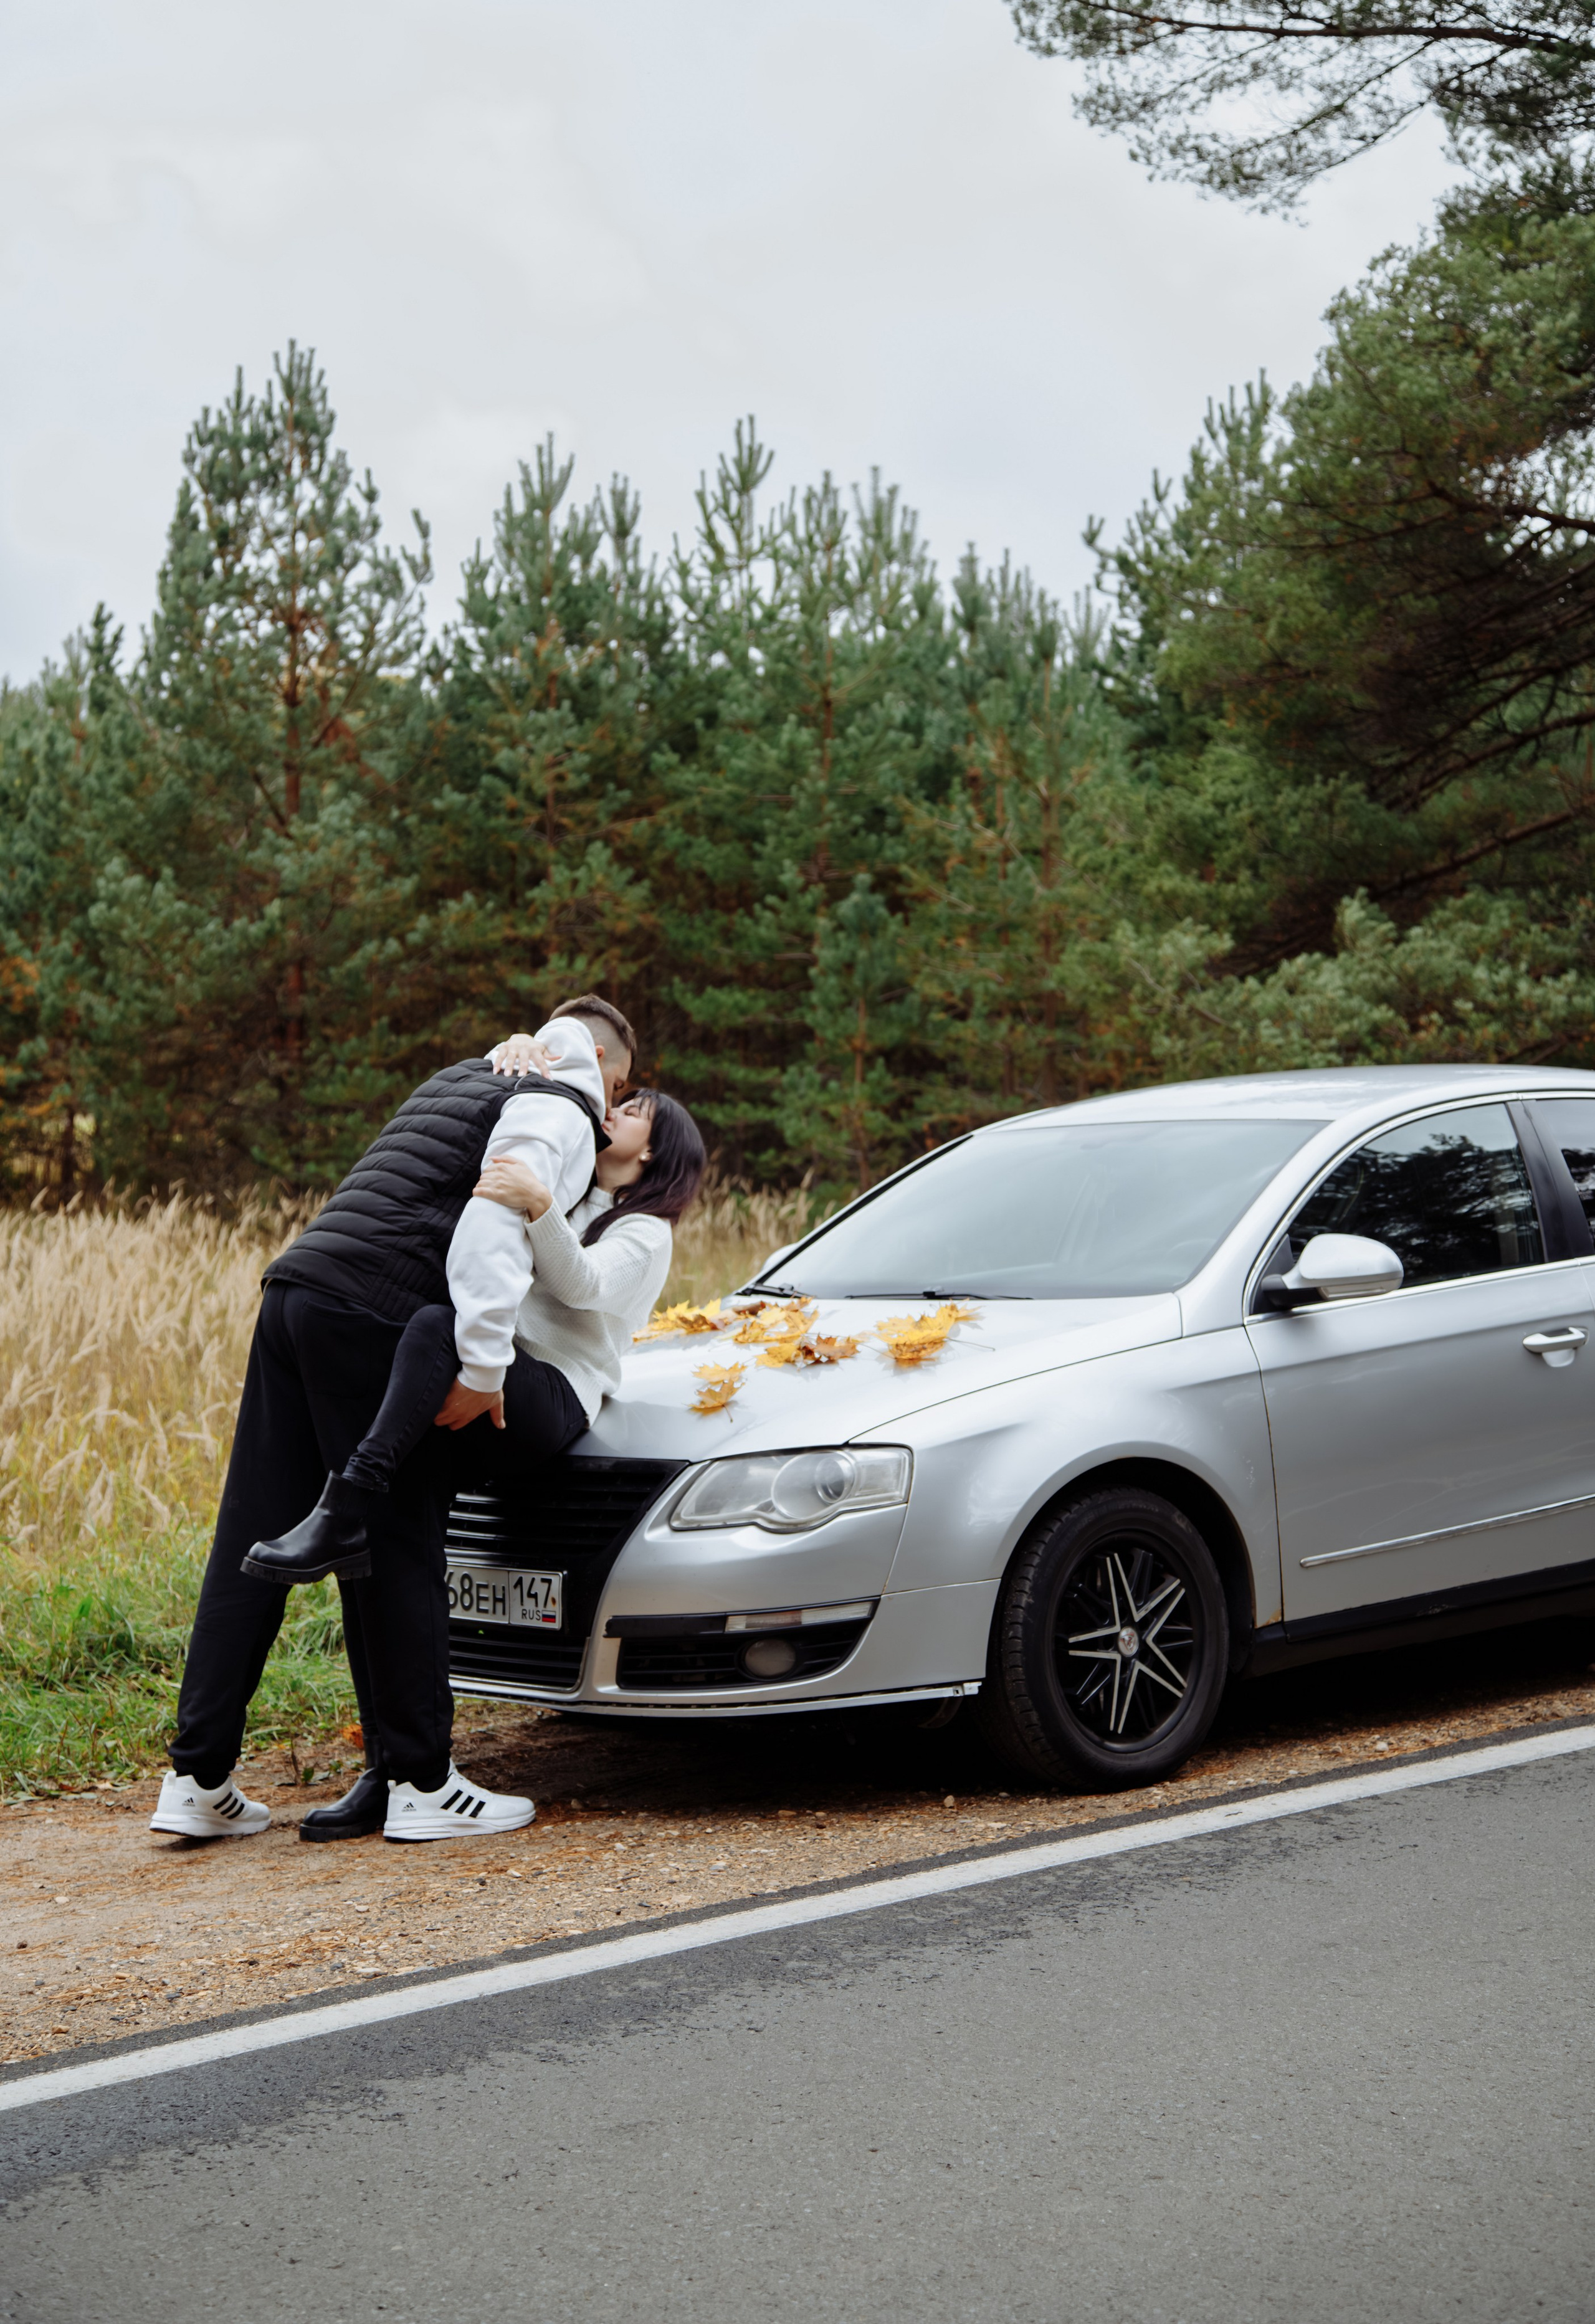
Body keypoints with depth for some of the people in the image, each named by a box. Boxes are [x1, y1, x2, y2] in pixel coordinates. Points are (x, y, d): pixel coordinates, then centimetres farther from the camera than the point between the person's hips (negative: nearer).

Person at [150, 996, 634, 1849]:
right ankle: (420, 1782, 5)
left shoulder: (464, 1079, 29)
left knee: (253, 1540, 6)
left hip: (294, 1291, 9)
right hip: (371, 1319, -8)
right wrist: (484, 1363, -18)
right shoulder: (561, 1111, 2)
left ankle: (198, 1779, 8)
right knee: (396, 1554, -2)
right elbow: (497, 1219, -15)